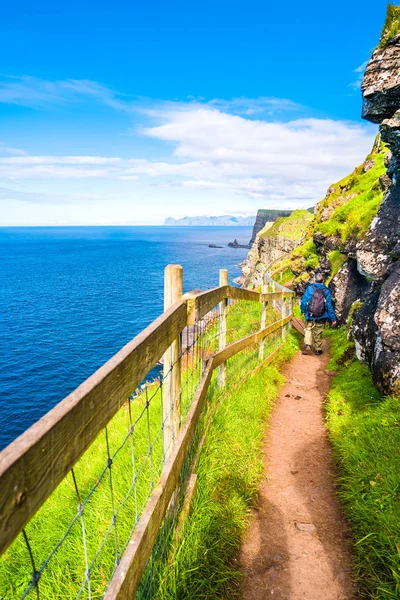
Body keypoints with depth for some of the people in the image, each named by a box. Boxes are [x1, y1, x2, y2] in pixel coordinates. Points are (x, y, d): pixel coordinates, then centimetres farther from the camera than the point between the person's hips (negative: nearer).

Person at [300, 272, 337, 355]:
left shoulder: (310, 288, -8)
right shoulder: (326, 291, -6)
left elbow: (303, 301, -6)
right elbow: (329, 306, -4)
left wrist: (303, 311, 12)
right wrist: (333, 319, 2)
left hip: (310, 316, -1)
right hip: (321, 317, 1)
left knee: (308, 330, 11)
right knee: (318, 333, 13)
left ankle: (307, 345, -7)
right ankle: (318, 349, 22)